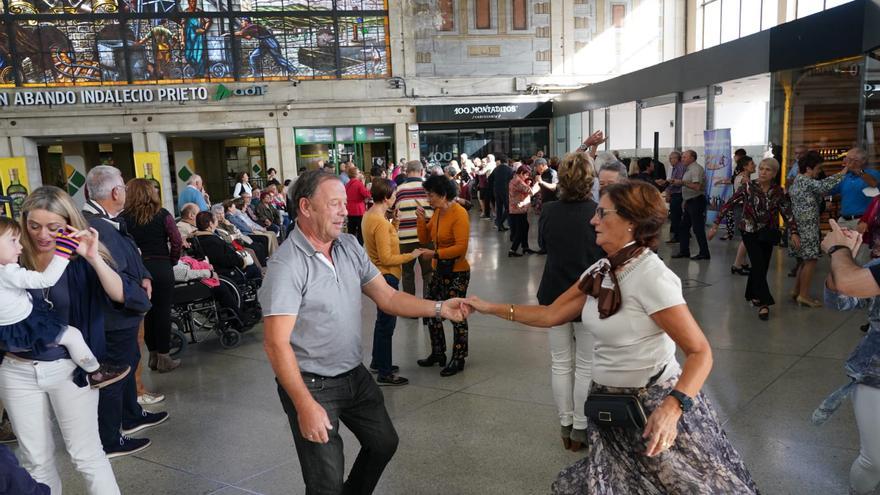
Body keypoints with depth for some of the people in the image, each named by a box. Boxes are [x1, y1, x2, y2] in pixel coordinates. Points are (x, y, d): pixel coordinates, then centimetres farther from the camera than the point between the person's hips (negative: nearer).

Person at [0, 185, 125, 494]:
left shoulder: (79, 260, -8)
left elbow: (120, 295, -21)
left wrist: (94, 258, -31)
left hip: (69, 368, -2)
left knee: (86, 456, 6)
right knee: (36, 461, 14)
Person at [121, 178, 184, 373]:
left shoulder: (123, 218, -1)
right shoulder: (162, 215, -3)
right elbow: (177, 242, -7)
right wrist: (172, 262, 7)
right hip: (161, 268, -2)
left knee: (146, 313, 14)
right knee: (163, 312, 5)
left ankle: (153, 356, 23)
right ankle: (164, 358, 11)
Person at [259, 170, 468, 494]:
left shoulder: (349, 246, 0)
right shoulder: (286, 266, -21)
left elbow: (387, 297, 2)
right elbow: (277, 345, -23)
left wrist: (439, 308, -10)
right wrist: (305, 406, -27)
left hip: (356, 375, 7)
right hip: (312, 385, -7)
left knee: (384, 443, 22)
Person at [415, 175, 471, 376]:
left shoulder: (459, 214, -17)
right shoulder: (437, 212, 6)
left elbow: (461, 247, -23)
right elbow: (424, 239, 9)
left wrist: (435, 253, -23)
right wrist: (422, 220, -5)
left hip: (457, 272, -8)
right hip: (439, 271, 9)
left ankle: (458, 359, 17)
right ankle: (437, 354, 30)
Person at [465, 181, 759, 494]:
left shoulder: (652, 277, -22)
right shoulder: (601, 271, 2)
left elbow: (700, 352, -23)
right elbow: (551, 315, 7)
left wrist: (672, 407, -37)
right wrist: (491, 308, 4)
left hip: (654, 406, -7)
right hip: (610, 404, 7)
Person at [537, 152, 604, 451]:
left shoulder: (549, 211, -7)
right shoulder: (598, 213, -16)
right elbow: (610, 256, -8)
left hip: (554, 296, 3)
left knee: (561, 364, 15)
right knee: (586, 367, 11)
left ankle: (566, 426, 25)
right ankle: (580, 429, 20)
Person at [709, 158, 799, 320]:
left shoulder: (778, 192, -4)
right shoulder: (749, 187, -12)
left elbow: (787, 213, -7)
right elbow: (729, 204, -12)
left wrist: (794, 232, -21)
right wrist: (716, 225, -15)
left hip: (768, 233, 3)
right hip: (750, 232, -3)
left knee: (762, 267, 10)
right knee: (759, 265, -12)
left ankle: (752, 295, 33)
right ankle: (764, 302, -10)